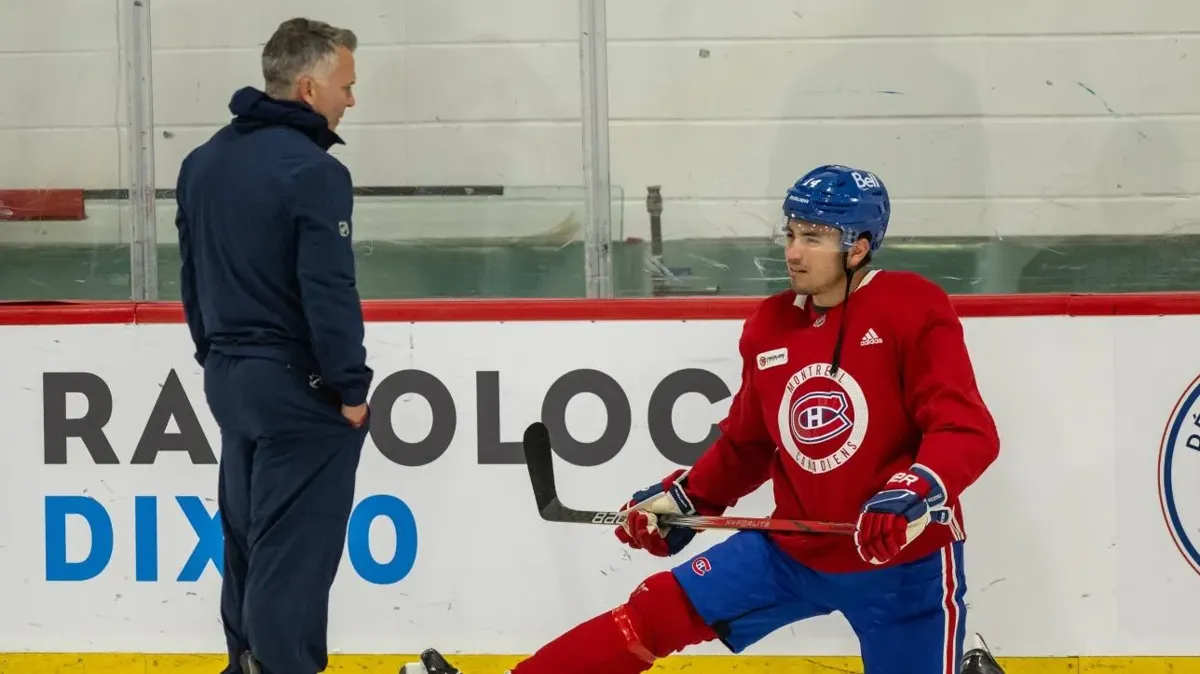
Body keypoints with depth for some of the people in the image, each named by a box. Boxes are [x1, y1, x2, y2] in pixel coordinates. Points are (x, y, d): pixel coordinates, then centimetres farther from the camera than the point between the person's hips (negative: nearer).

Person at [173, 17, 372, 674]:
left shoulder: (204, 161, 8)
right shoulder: (312, 171, -18)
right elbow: (327, 292, -21)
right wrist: (351, 386, -13)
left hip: (228, 375, 8)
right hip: (297, 384, -8)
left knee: (246, 535, 18)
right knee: (295, 548, -4)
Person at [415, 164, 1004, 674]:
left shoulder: (912, 311, -15)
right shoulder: (770, 327, 5)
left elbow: (969, 431, -21)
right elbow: (746, 448, 18)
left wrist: (914, 493, -37)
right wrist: (680, 500, 7)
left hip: (905, 564, -6)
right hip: (793, 549, 6)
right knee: (658, 612, 0)